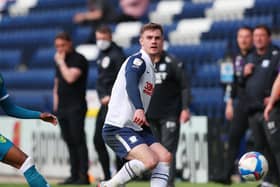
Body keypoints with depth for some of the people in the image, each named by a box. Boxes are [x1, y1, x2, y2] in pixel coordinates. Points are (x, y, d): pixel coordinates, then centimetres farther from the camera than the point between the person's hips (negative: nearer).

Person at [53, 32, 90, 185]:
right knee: (69, 142, 8)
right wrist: (56, 104, 16)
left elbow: (70, 78, -21)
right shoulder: (59, 61, 18)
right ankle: (74, 175, 10)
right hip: (62, 108, 8)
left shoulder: (78, 59, -6)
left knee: (78, 140, -11)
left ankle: (83, 176, -12)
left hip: (76, 107, -8)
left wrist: (61, 62, -9)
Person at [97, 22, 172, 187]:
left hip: (136, 128, 9)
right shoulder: (138, 60, -11)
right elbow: (130, 84, -31)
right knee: (149, 160, -25)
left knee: (165, 157, -6)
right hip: (117, 128, -9)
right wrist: (139, 109, -47)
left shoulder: (151, 66, 19)